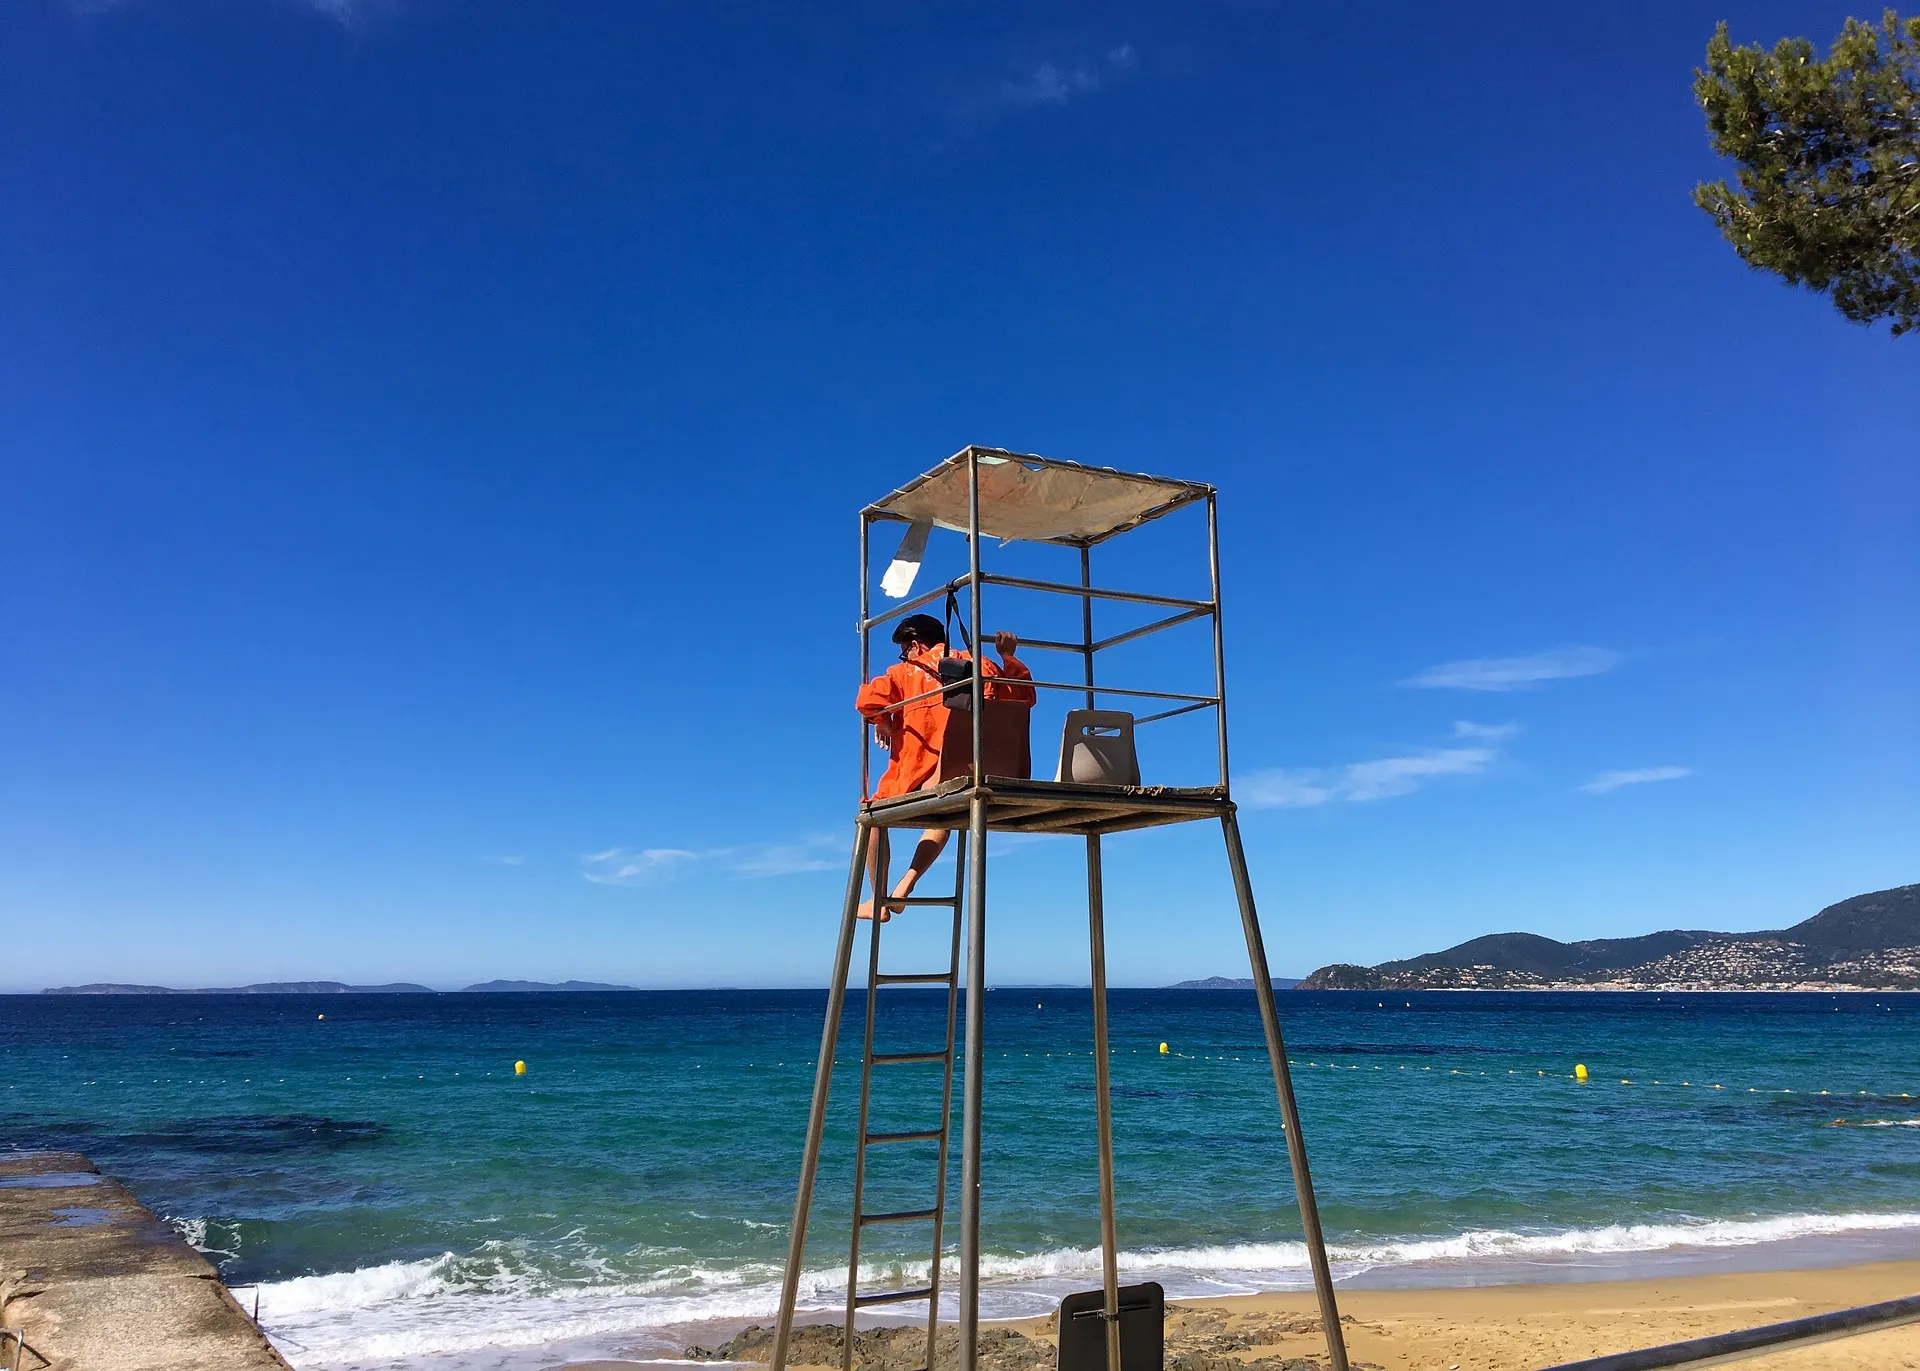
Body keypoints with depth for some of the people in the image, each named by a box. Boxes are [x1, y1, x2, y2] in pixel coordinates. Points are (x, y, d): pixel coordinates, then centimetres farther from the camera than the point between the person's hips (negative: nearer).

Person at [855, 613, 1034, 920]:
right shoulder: (982, 667, 15)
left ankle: (879, 901, 16)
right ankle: (907, 882, 17)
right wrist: (1009, 657, 30)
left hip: (916, 772, -4)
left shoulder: (907, 671, 6)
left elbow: (868, 701, -8)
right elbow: (1024, 695, 24)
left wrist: (882, 721, 11)